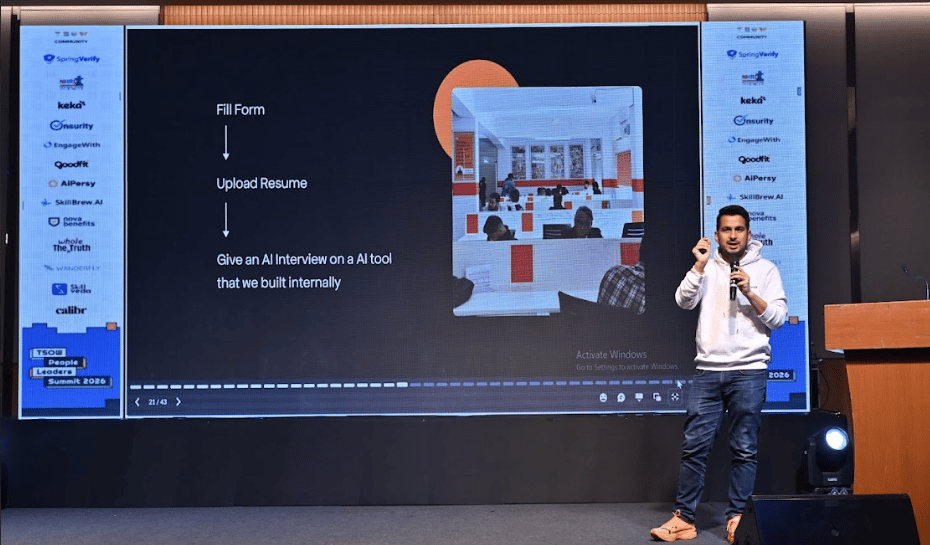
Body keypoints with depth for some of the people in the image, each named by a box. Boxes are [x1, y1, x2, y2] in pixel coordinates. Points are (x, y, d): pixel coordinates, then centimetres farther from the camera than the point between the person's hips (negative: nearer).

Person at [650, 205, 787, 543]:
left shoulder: (765, 269, 8)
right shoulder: (707, 267, 12)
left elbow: (778, 318, 1)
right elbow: (684, 302, -2)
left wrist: (749, 293, -13)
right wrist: (699, 265, -9)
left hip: (749, 370, -1)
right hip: (707, 369, 2)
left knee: (744, 448, 1)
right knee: (694, 445, 0)